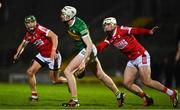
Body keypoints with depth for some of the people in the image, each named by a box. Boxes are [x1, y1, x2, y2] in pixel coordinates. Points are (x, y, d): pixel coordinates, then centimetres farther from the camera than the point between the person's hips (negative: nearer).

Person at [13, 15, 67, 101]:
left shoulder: (40, 29, -22)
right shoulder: (28, 35, 1)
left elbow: (54, 36, -31)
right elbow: (22, 45, 16)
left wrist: (54, 50, -40)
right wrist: (18, 54, -3)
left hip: (52, 56, -7)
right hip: (42, 55, 7)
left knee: (54, 80, -2)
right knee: (30, 72, -5)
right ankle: (34, 95, 8)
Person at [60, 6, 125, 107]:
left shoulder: (79, 26, -27)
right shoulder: (71, 23, -2)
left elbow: (89, 46, -28)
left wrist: (84, 62, -34)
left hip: (87, 51, -9)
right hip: (83, 50, 9)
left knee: (68, 71, -14)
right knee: (100, 75, 19)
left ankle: (74, 100, -12)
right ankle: (118, 94, 31)